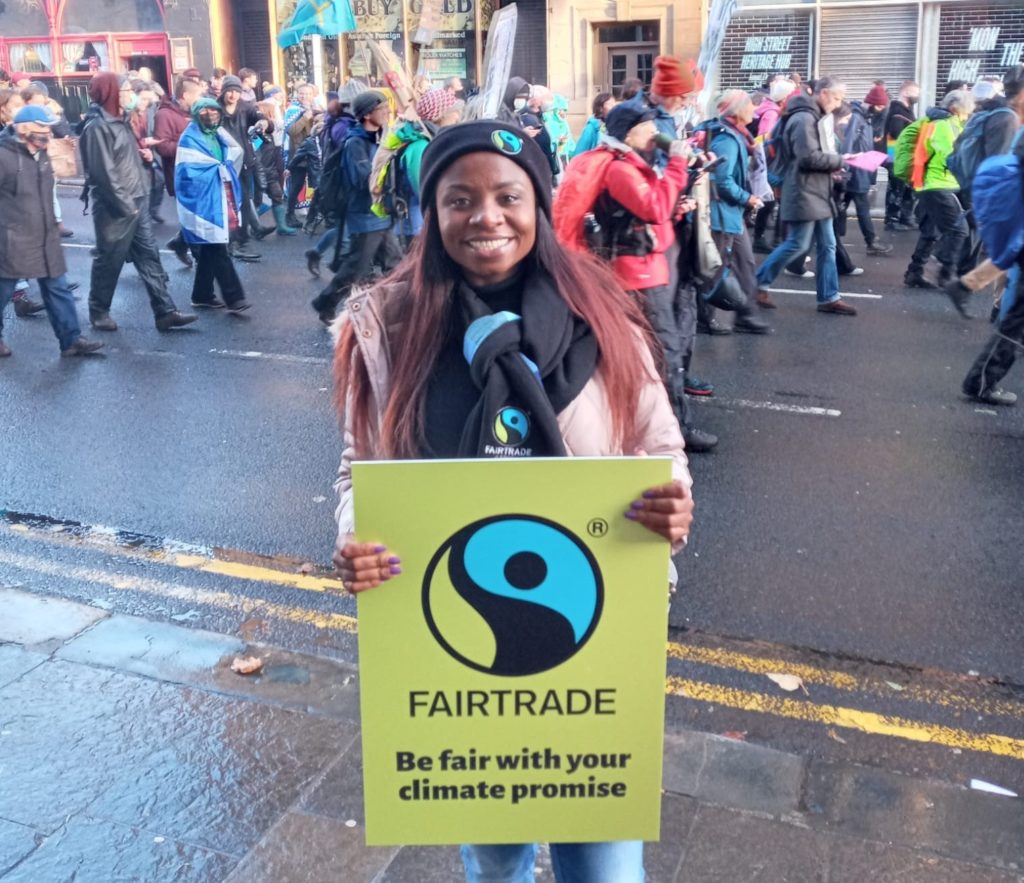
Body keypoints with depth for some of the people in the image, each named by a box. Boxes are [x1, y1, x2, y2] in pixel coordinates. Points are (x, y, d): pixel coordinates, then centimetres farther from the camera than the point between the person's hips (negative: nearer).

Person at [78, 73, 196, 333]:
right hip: (116, 209, -9)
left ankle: (165, 312, 7)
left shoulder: (119, 122, 14)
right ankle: (99, 311, 20)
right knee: (109, 262, 4)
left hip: (136, 204, 9)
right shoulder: (97, 127, -15)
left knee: (149, 257, 6)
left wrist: (138, 201, 12)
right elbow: (104, 173, -20)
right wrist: (125, 206, -18)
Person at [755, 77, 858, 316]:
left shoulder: (818, 117, 17)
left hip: (819, 192, 10)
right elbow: (808, 157, -23)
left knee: (827, 245, 9)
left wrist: (834, 164, 5)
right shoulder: (804, 118, -16)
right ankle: (759, 283, 10)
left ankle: (829, 297, 13)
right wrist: (839, 160, -12)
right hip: (804, 193, -10)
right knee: (798, 244, -5)